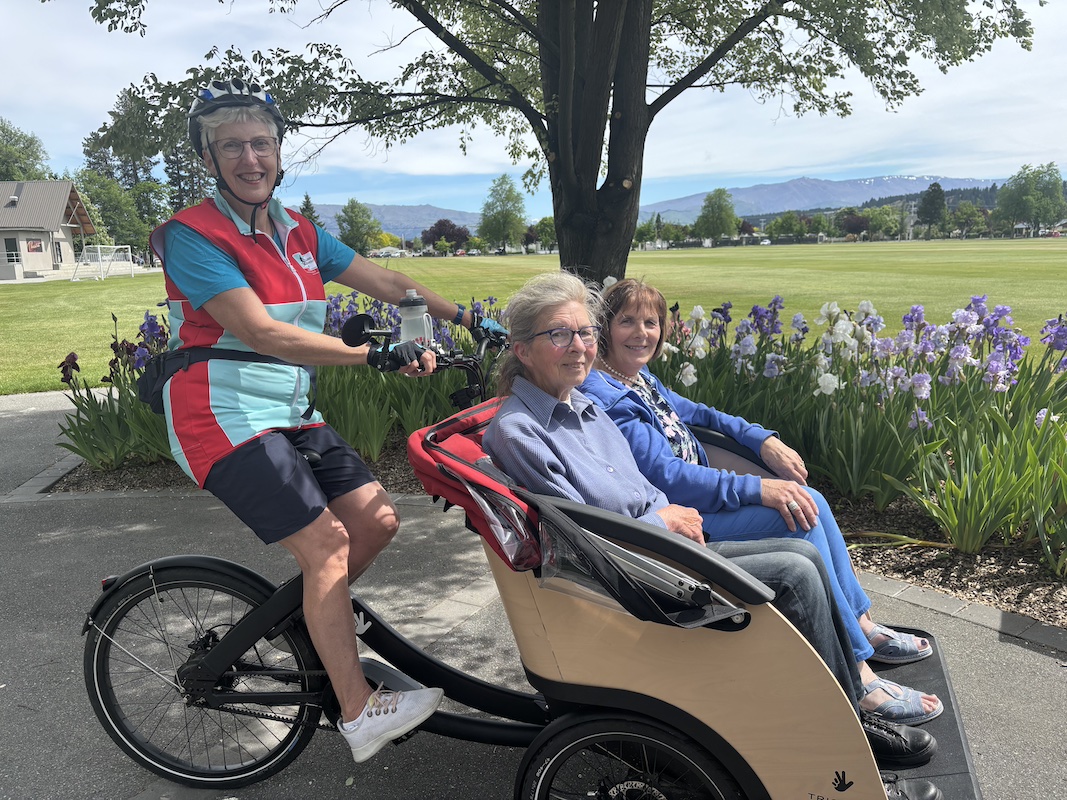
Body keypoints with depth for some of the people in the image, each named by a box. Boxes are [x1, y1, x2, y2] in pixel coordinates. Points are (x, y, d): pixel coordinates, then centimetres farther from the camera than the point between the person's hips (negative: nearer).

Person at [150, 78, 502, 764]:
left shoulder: (298, 233, 11)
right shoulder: (194, 236, -12)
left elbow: (386, 282, 9)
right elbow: (263, 332, -25)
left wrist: (470, 320, 4)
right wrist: (379, 355, -32)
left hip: (290, 412, 7)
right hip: (225, 415, -7)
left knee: (378, 519, 1)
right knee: (326, 542, -13)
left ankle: (307, 625, 24)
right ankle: (360, 713, -2)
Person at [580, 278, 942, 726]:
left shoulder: (640, 378, 11)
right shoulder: (603, 396, -19)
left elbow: (691, 412, 23)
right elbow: (665, 476, -24)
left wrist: (763, 440, 8)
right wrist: (758, 489, -25)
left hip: (694, 499, 10)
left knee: (806, 500, -1)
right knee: (797, 518, -19)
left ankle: (862, 626, 13)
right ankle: (856, 681, -12)